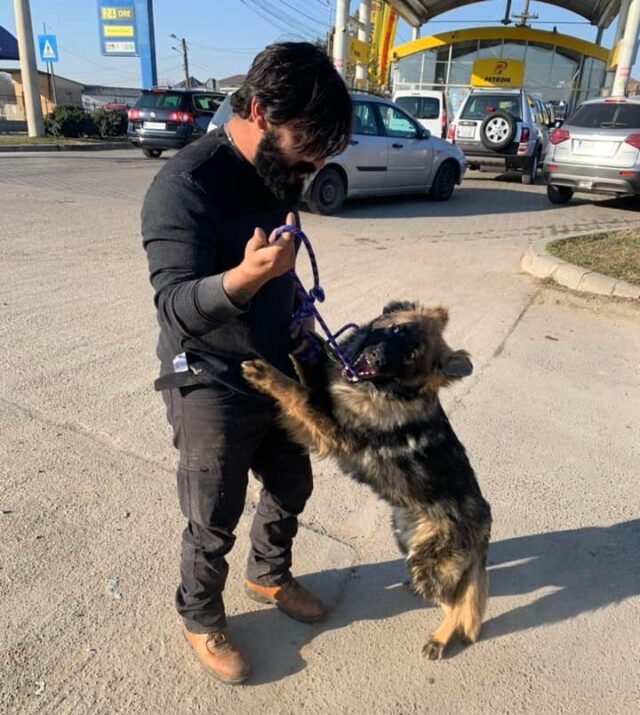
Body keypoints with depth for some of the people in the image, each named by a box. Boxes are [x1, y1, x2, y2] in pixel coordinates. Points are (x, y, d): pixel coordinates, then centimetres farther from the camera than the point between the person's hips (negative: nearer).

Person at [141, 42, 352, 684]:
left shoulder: (276, 172, 3)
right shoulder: (184, 185, -23)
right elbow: (174, 307, -30)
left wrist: (294, 313, 6)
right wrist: (245, 276, -46)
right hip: (211, 388, -7)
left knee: (291, 486, 22)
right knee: (214, 524, 9)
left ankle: (269, 576, 50)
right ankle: (200, 619, 38)